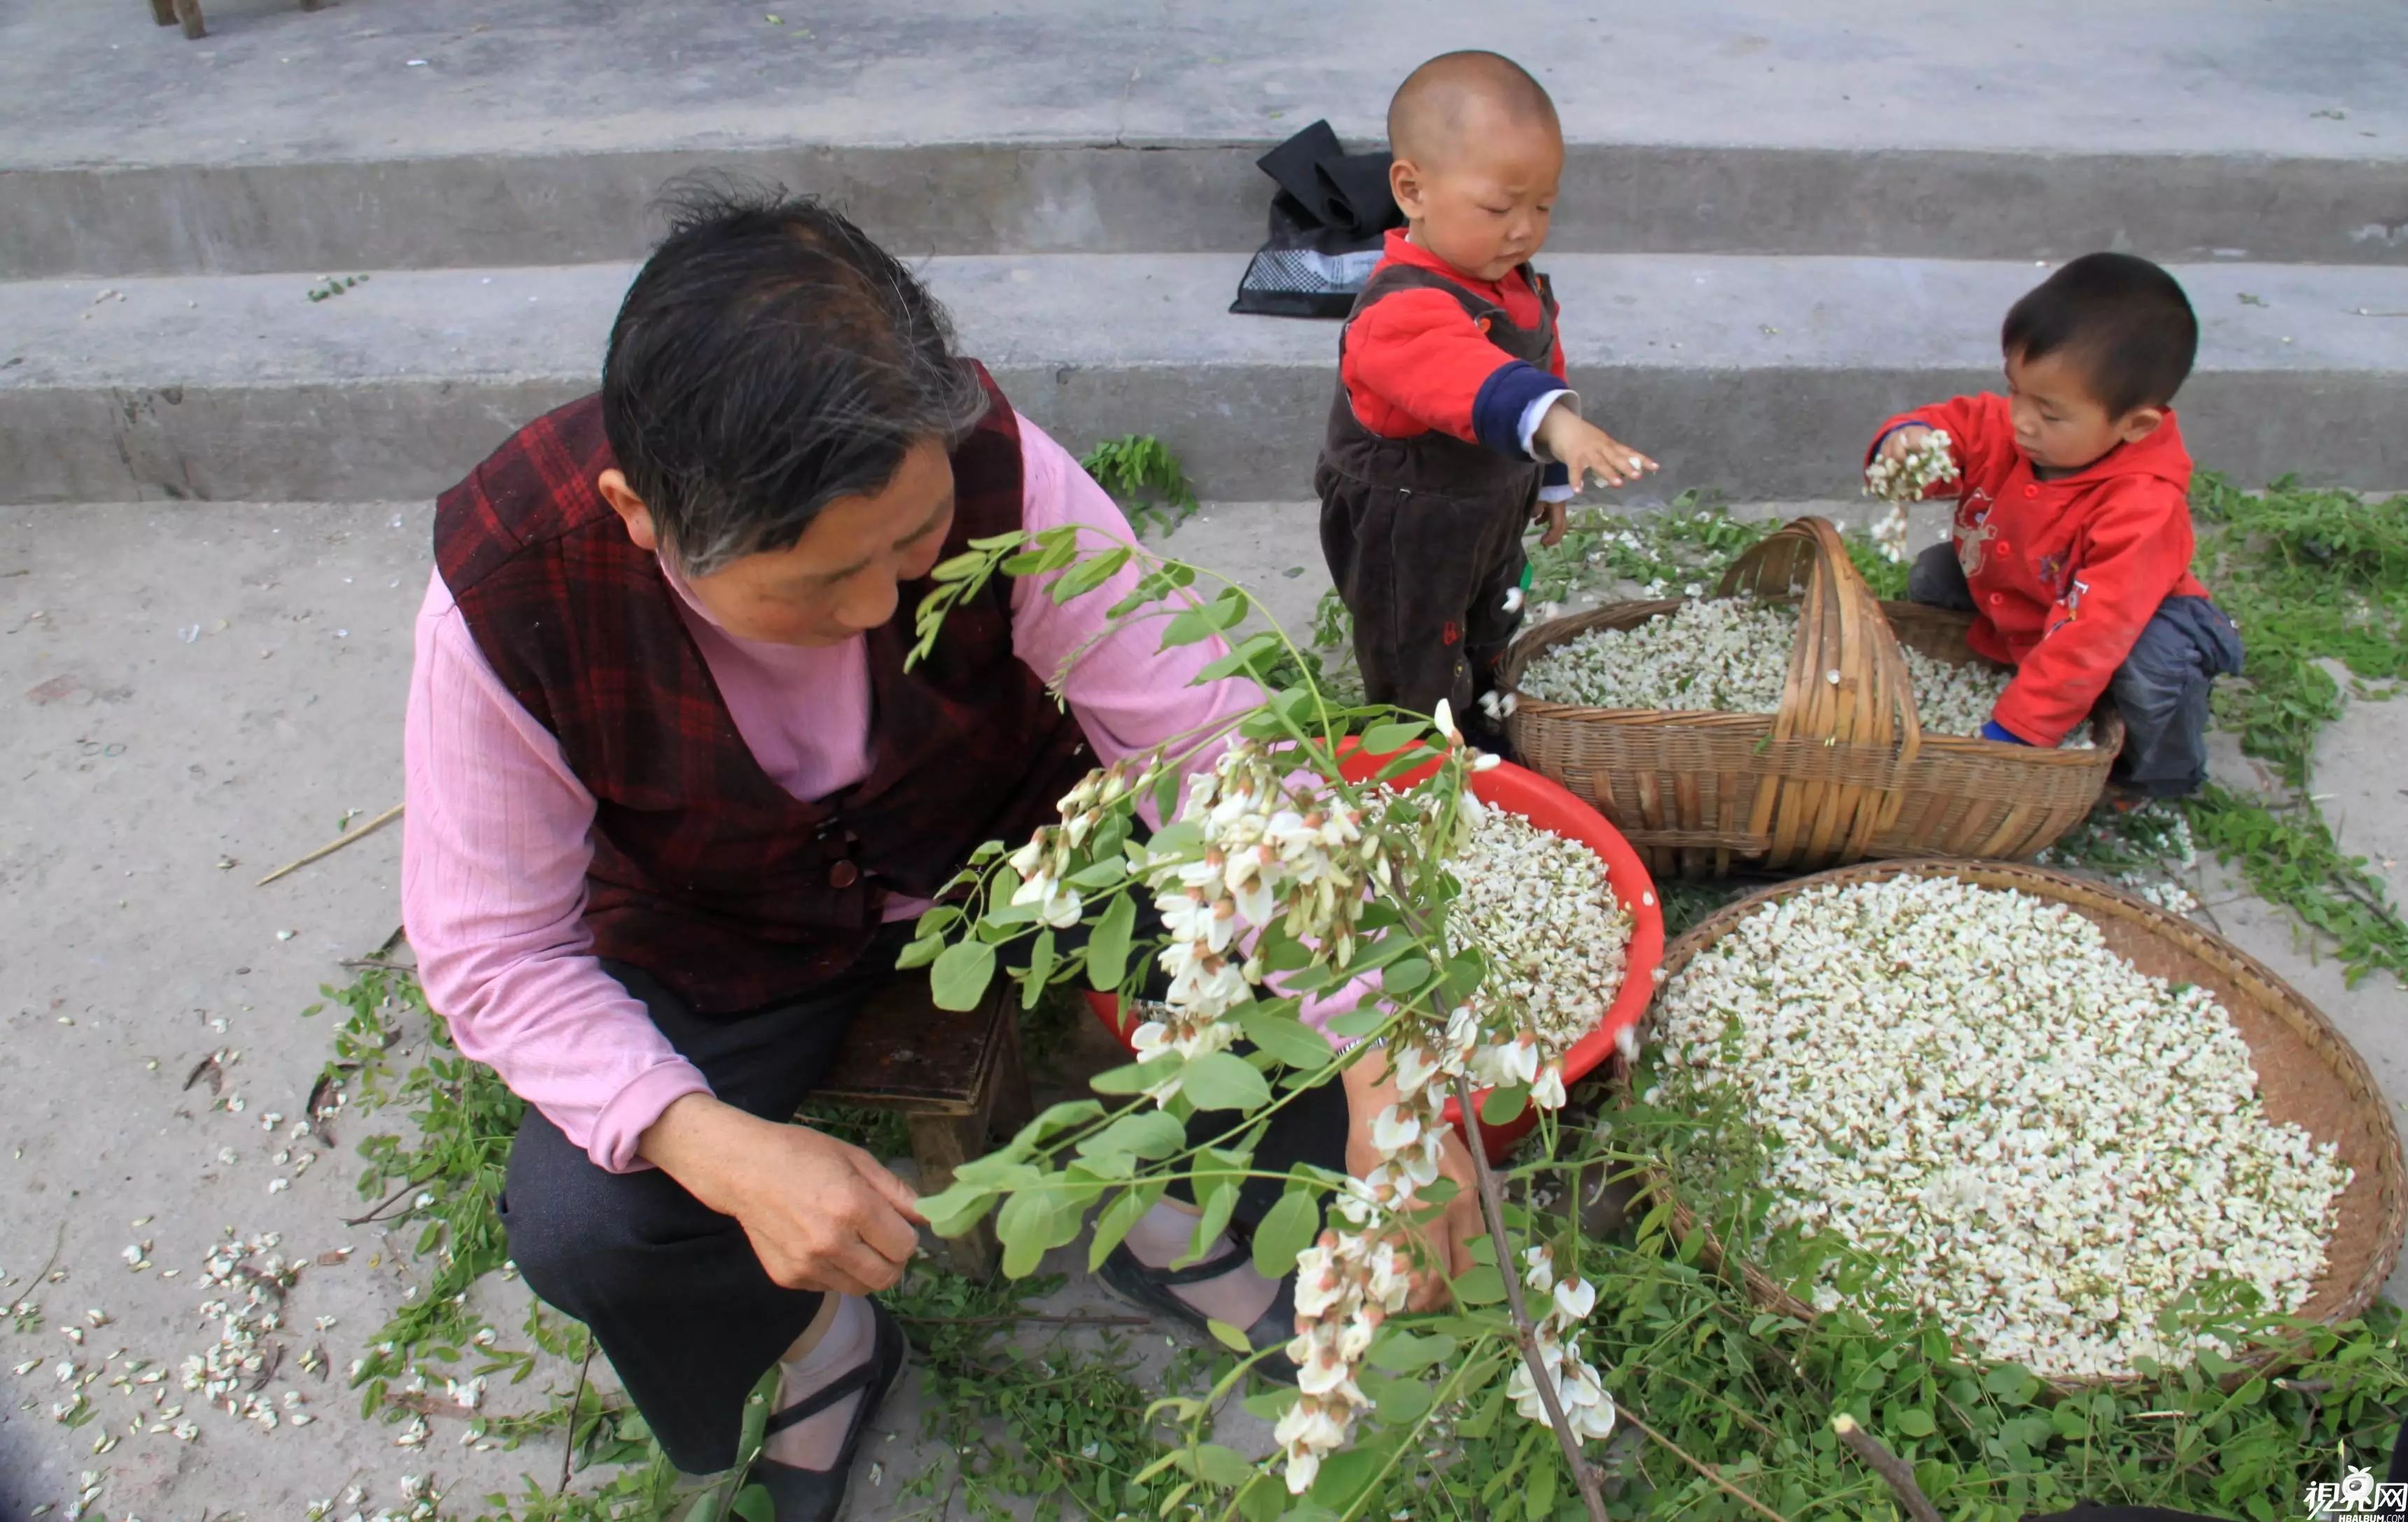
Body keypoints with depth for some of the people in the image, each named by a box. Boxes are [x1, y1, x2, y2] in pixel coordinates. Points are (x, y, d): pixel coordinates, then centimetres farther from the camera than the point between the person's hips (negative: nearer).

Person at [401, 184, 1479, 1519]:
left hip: (1006, 833, 1)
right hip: (721, 940, 0)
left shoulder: (990, 467, -31)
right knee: (579, 1234, -23)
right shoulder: (507, 591, -30)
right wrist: (721, 1148, -36)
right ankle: (819, 1333, 14)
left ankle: (1164, 1204, 12)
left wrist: (1384, 1072, -37)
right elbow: (494, 953, -20)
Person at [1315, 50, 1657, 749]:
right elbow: (1466, 374, -54)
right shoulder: (1405, 309, -34)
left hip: (1494, 513, 9)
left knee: (1490, 646, 29)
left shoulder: (1520, 285, -2)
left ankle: (1482, 735, 52)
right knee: (1422, 681, 8)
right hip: (1405, 535, -9)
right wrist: (1552, 420, -71)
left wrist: (1550, 479, 22)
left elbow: (1540, 369, 14)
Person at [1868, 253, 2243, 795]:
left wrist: (2011, 733, -42)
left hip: (2134, 615, -6)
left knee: (2151, 662, -35)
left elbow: (2090, 634, -41)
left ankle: (2159, 778, -3)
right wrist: (1906, 438, -36)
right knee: (1932, 576, -7)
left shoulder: (2144, 510, -39)